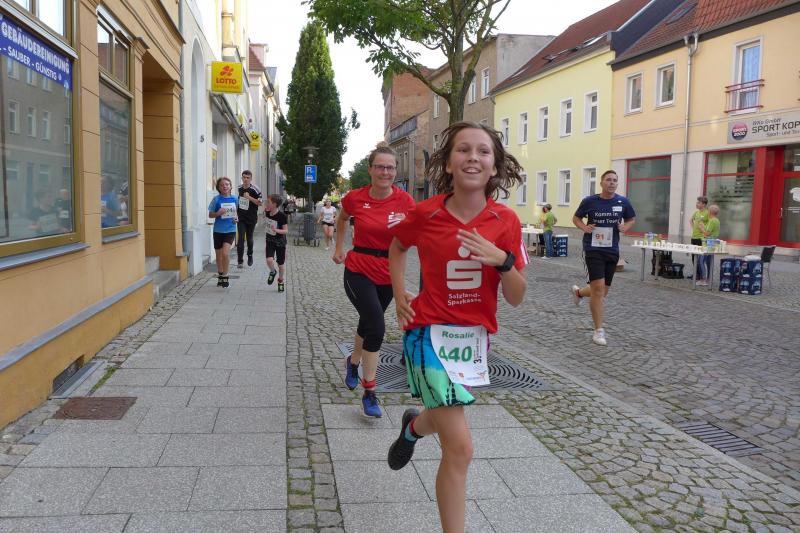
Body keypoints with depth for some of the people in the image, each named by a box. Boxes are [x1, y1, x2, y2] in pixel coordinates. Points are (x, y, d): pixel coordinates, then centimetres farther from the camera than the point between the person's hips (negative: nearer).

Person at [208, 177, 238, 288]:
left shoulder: (235, 199, 1)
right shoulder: (216, 199, -4)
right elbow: (210, 215, 1)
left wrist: (237, 219, -6)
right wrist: (218, 213, -18)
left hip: (230, 230, -1)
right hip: (218, 230, 1)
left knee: (225, 252, -18)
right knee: (219, 255, 12)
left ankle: (225, 276, -3)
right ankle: (220, 276, 32)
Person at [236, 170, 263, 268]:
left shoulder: (255, 189, -8)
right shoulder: (238, 188, 3)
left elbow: (260, 203, -9)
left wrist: (250, 197, -21)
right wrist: (236, 213, 10)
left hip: (251, 218, -1)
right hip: (241, 218, 1)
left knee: (249, 238, 12)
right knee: (241, 238, -8)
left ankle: (250, 256, 34)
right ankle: (240, 260, -7)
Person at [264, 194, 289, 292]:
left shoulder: (282, 215, -21)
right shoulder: (267, 212, -5)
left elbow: (286, 230, -20)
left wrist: (276, 230, -34)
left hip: (280, 242, -3)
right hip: (270, 240, 3)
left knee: (281, 263, 7)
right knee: (269, 260, -18)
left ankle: (281, 281, 29)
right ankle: (272, 272, 14)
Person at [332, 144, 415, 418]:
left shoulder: (405, 200, -9)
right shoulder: (355, 198, -8)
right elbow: (342, 219, 15)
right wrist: (339, 248, 16)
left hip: (388, 274, 3)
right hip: (359, 271, -2)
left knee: (368, 323, 21)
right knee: (376, 327, -16)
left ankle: (353, 362, 52)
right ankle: (369, 393, -3)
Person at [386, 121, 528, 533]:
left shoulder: (506, 221, -7)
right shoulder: (426, 213, -10)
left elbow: (516, 298, -5)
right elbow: (397, 246, 13)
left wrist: (503, 260, -23)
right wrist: (400, 296, 3)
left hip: (475, 336, 4)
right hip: (429, 332, -4)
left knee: (444, 420, 26)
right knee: (460, 448, -10)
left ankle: (413, 427, 62)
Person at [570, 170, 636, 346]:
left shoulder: (622, 202, 0)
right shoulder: (589, 201, -6)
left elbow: (631, 219, 16)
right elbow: (576, 218, 8)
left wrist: (625, 226, -6)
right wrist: (583, 227, -12)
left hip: (612, 251, 4)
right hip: (593, 249, -4)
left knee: (602, 292, 12)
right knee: (598, 288, -13)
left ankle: (578, 292, 46)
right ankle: (599, 331, -1)